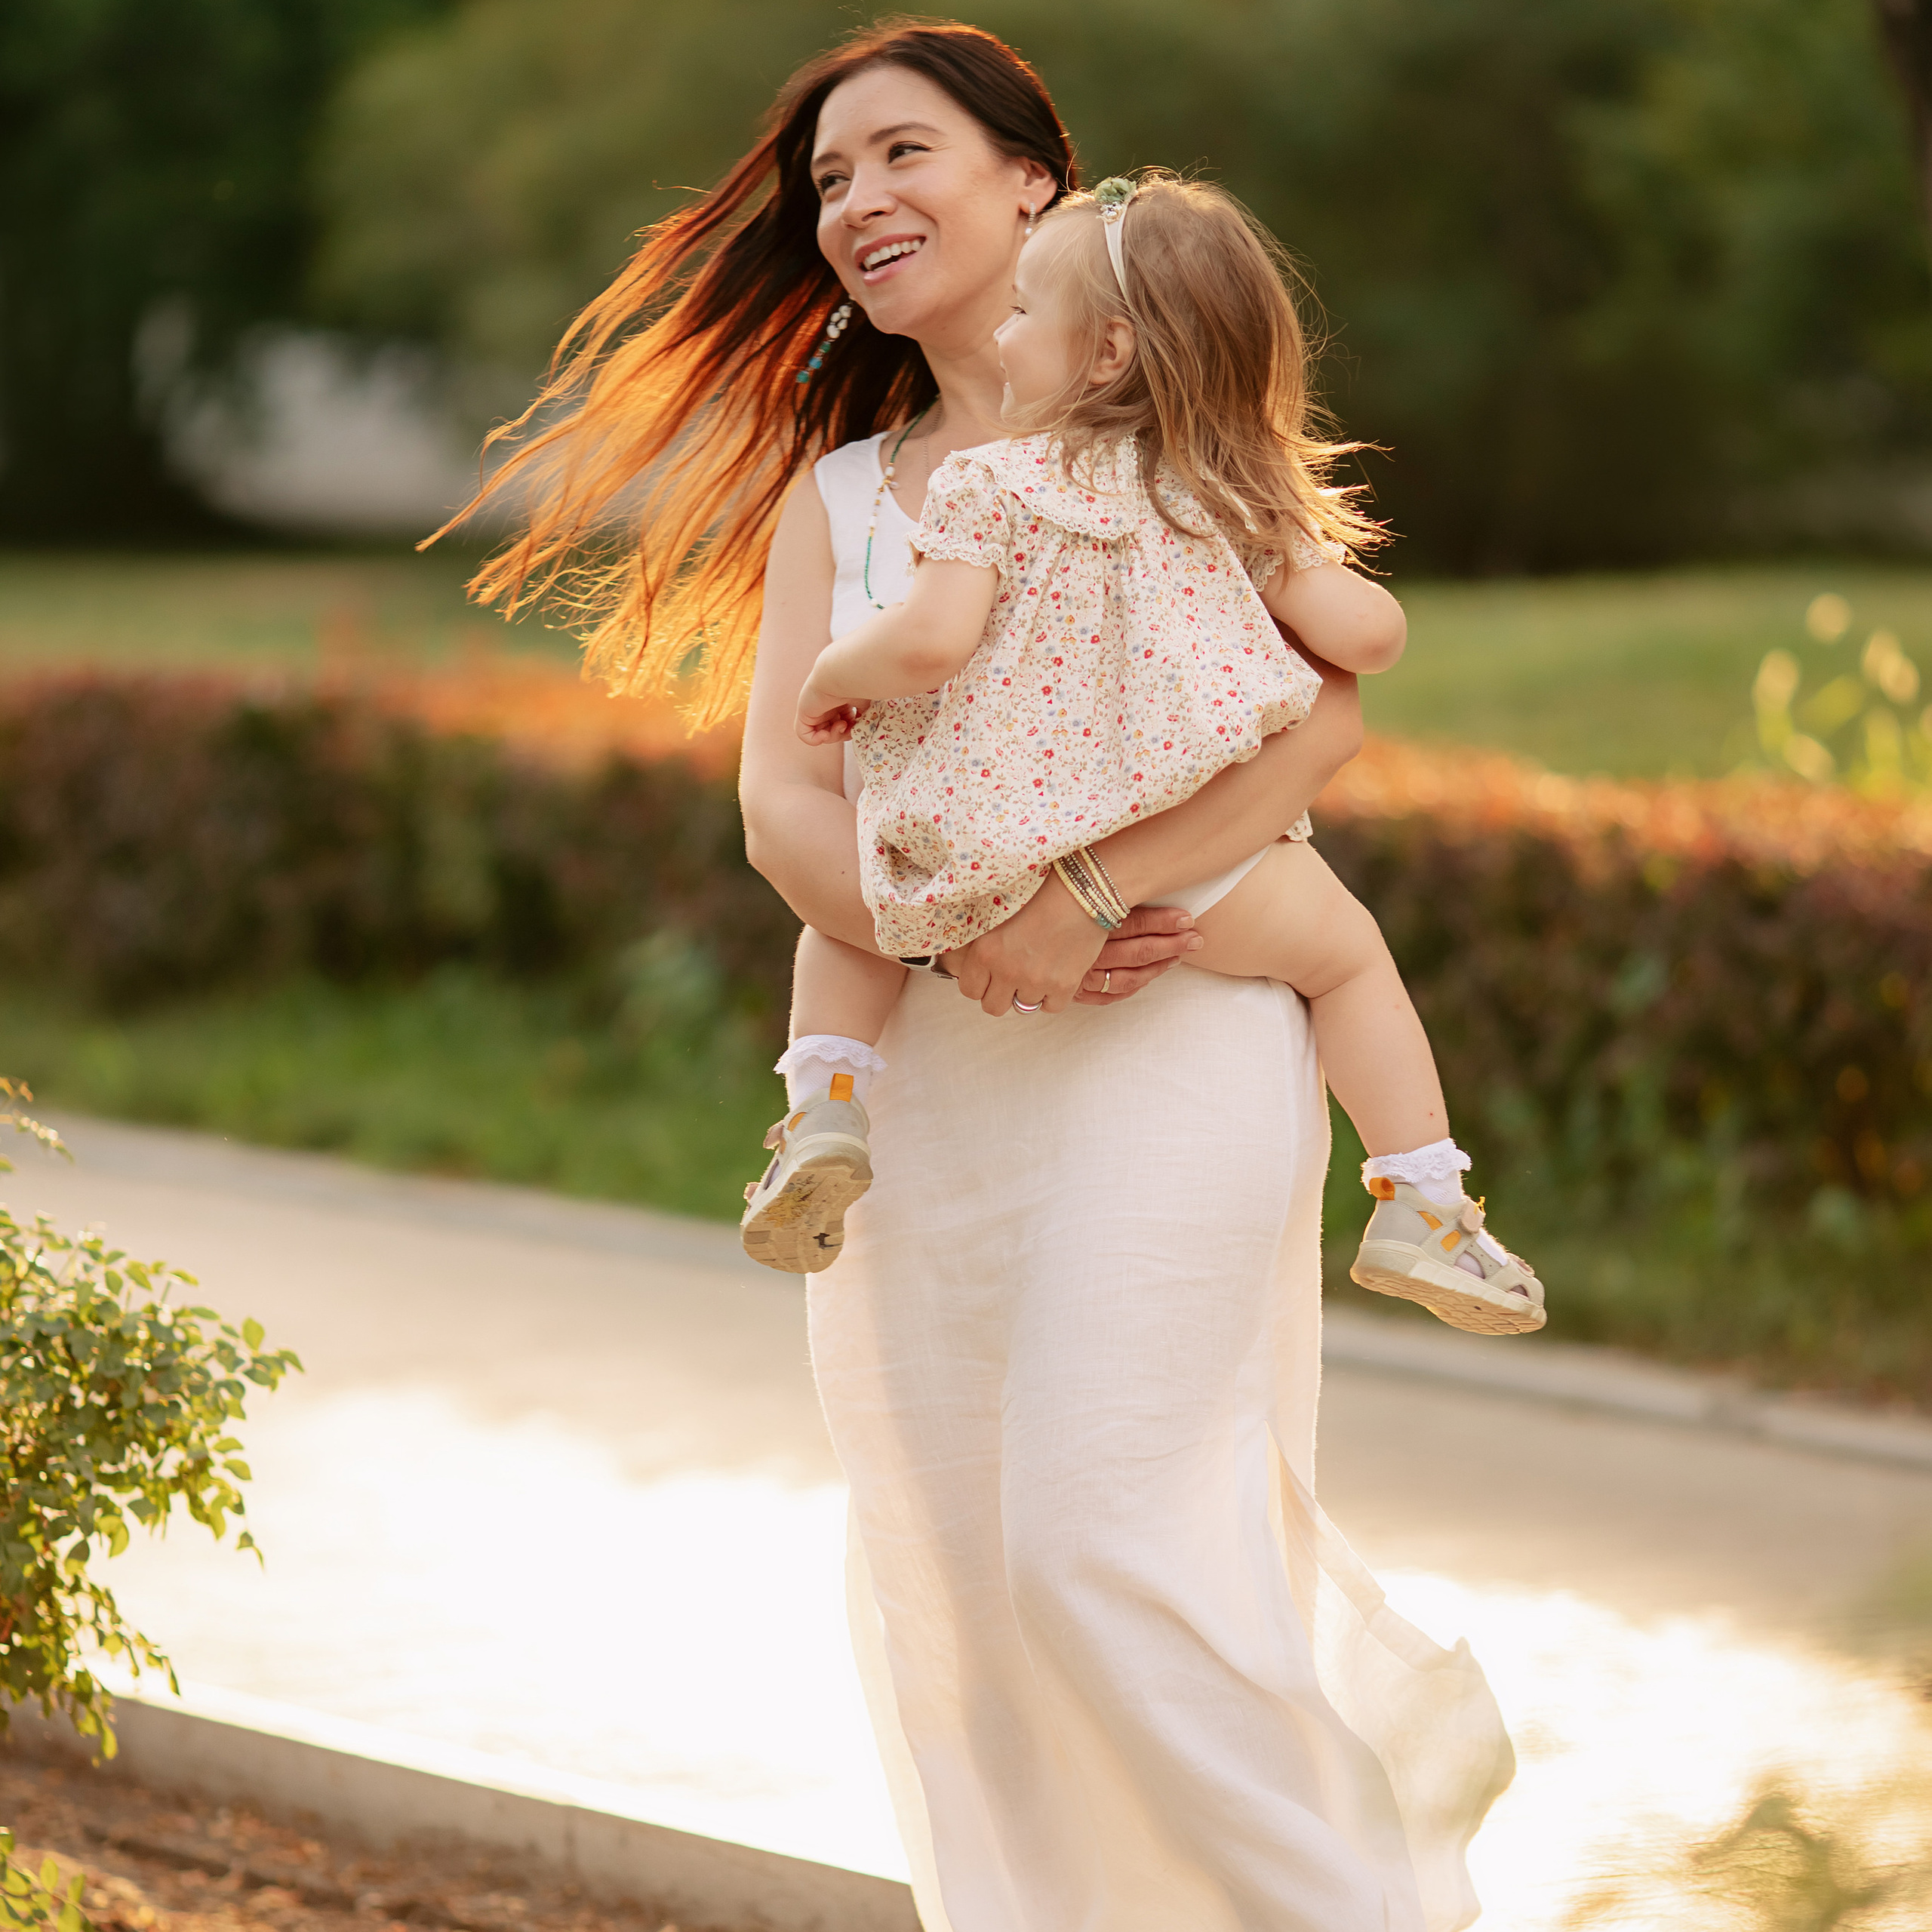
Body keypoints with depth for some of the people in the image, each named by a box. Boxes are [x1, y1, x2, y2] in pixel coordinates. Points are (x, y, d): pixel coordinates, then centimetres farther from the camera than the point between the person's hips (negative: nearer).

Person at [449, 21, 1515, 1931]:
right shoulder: (829, 499, 17)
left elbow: (1321, 703, -9)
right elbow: (782, 803, 4)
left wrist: (1086, 898, -21)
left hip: (1170, 1039, -5)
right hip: (922, 1062, 5)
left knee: (1107, 1541, -14)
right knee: (954, 1573, 3)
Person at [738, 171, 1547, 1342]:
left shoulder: (992, 485, -2)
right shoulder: (1235, 502, 7)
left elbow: (929, 640, -14)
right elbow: (1368, 637, 5)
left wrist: (830, 678, 6)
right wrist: (1337, 594, 29)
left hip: (976, 874, 0)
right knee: (1348, 949, 20)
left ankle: (826, 1110, 8)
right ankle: (1423, 1210, 10)